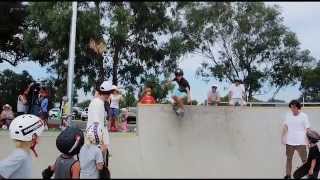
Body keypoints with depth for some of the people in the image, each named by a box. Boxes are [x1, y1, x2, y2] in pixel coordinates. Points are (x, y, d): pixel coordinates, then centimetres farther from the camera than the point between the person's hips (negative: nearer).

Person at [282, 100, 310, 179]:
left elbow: (307, 129, -5)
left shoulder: (304, 116, -5)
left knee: (305, 160, 1)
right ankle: (288, 175, 25)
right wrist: (283, 137, 10)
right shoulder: (288, 115, 5)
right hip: (289, 142, 4)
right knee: (289, 159, 13)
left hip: (301, 142, -4)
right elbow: (285, 127, 12)